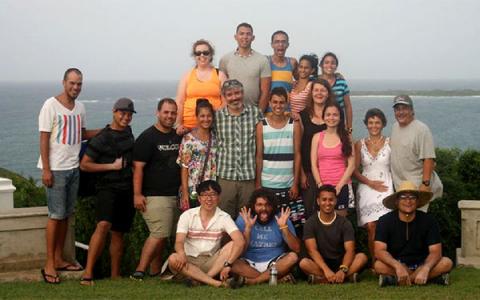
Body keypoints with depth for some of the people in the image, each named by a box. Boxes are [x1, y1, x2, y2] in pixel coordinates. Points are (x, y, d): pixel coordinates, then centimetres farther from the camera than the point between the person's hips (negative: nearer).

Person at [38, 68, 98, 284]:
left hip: (73, 168, 7)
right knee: (56, 215, -6)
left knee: (66, 215, 10)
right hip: (56, 169, -7)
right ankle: (49, 264, 1)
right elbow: (44, 138, -11)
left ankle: (58, 259, 19)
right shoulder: (51, 106, -9)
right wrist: (46, 169, -15)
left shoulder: (80, 107, 11)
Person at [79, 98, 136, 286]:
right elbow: (84, 165, -8)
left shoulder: (128, 133, 13)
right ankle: (87, 273, -26)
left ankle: (115, 276, 18)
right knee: (104, 225, -25)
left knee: (118, 233, 10)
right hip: (108, 188, -6)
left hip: (126, 190, 6)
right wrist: (112, 166, -11)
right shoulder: (102, 138, -6)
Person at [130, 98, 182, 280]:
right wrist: (137, 194, -17)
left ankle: (155, 272, 15)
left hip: (175, 195, 7)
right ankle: (140, 271, -10)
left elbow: (183, 165, 24)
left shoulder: (178, 137, 15)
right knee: (159, 234, -14)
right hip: (155, 195, -7)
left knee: (162, 235, 8)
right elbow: (138, 167, -10)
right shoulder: (148, 137, -5)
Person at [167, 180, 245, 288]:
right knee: (173, 259, -32)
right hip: (190, 261, 0)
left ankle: (200, 279, -30)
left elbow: (240, 241, -17)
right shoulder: (187, 215, -2)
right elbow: (179, 242, -14)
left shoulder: (224, 217, -3)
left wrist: (228, 264, -33)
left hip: (212, 262, 1)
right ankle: (218, 283, -37)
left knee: (232, 245, -23)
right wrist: (181, 253, -40)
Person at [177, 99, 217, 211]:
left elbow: (217, 165, 12)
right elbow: (184, 167, -5)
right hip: (193, 192, -4)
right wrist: (185, 193, -10)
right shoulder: (189, 138, -3)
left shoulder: (215, 137, 9)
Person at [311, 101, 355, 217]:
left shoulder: (346, 137, 3)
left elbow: (351, 165, -2)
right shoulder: (317, 137, 7)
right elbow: (314, 165, 4)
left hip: (342, 187, -1)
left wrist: (339, 186, -10)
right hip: (322, 187, 1)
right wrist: (320, 184, -7)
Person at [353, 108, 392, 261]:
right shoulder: (360, 144, 10)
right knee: (371, 227, -11)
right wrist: (371, 183, -5)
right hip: (366, 189, 1)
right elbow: (354, 170, 8)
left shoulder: (390, 143, 6)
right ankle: (374, 263, -5)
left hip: (385, 188, -1)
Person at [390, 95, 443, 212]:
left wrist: (425, 183, -24)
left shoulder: (421, 129, -14)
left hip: (417, 186, -8)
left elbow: (428, 159, -19)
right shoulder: (395, 127, 12)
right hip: (399, 185, 8)